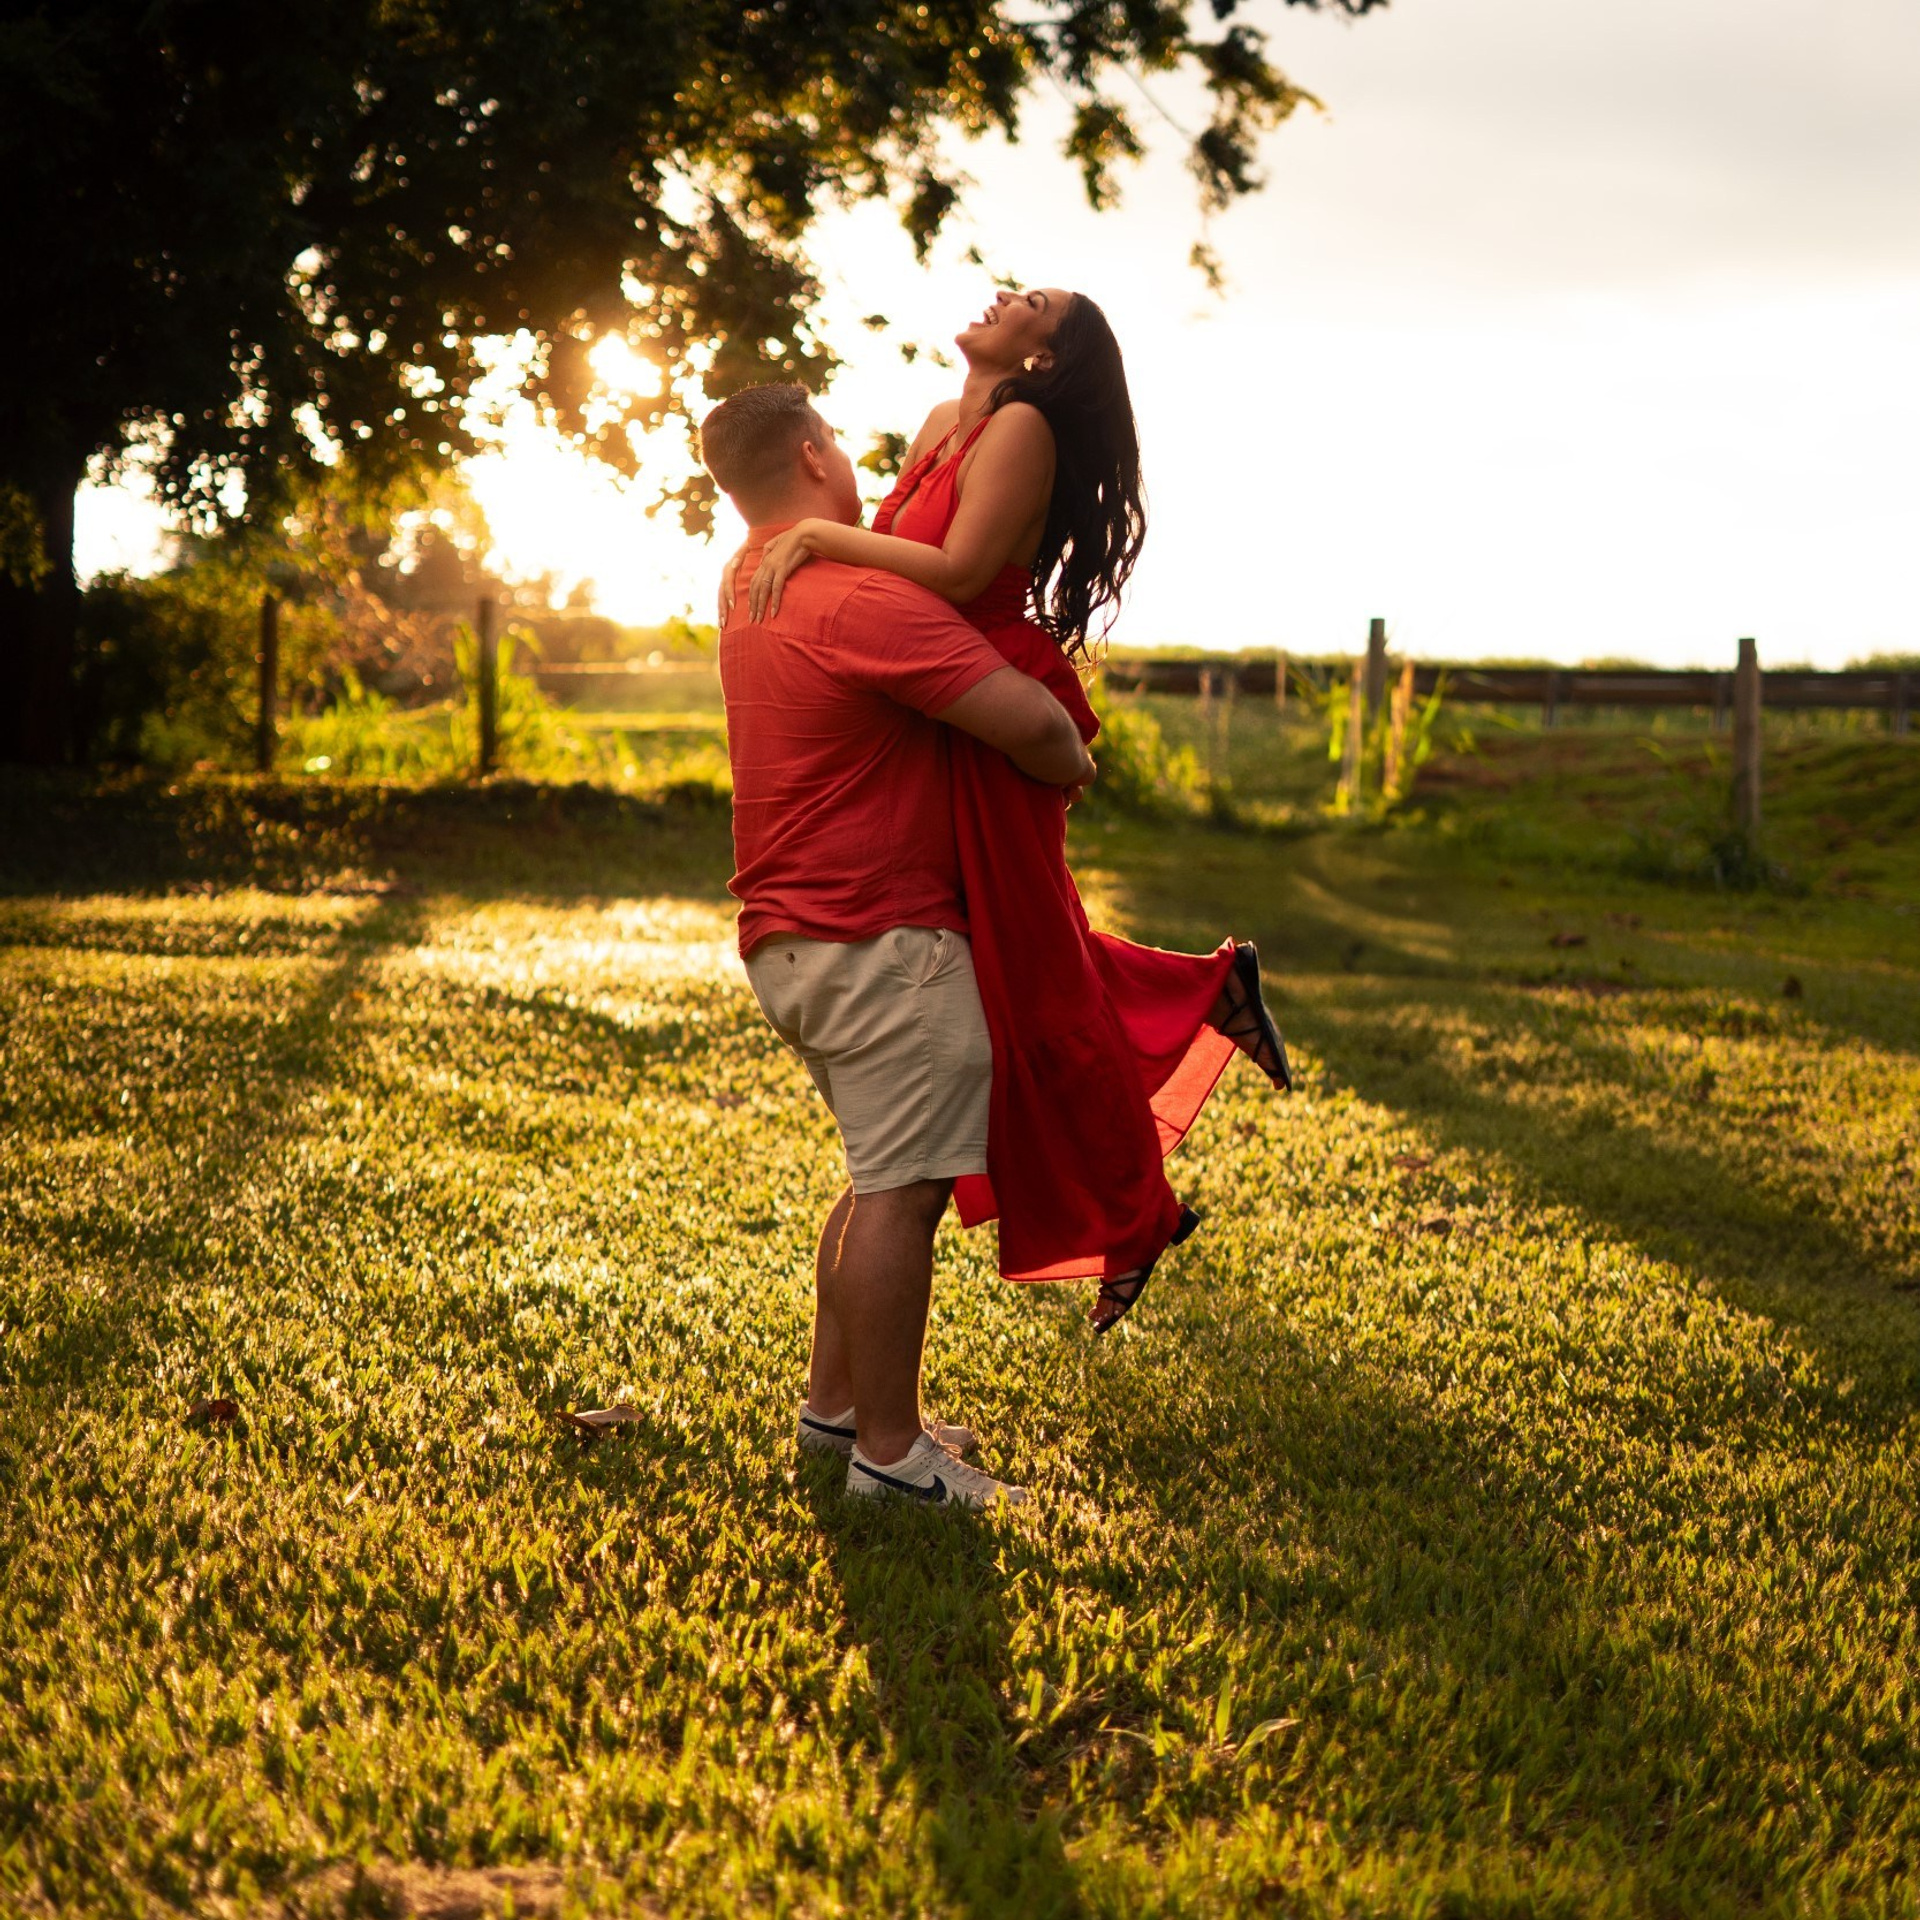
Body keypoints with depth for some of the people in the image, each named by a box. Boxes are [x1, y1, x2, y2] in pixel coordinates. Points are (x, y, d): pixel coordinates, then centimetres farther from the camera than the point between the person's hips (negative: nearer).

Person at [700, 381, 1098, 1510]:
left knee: (887, 1181, 19)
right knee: (903, 1192, -5)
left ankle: (834, 1404, 25)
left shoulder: (757, 584, 13)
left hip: (799, 939, 10)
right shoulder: (861, 600, -19)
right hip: (883, 940, -10)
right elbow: (1031, 721, -22)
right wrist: (1073, 768, 0)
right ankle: (888, 1450, 1)